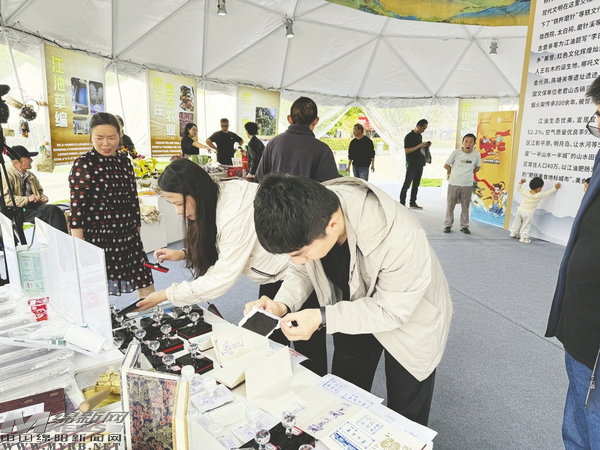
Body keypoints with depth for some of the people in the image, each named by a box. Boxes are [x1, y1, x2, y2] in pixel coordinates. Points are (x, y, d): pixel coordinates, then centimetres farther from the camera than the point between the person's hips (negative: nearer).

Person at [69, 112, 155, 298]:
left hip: (128, 236, 5)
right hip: (97, 238, -5)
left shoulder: (125, 161, 10)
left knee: (146, 285, 6)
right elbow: (77, 207, -9)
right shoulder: (83, 164, -6)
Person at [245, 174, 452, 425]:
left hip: (410, 318, -4)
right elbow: (303, 271, -7)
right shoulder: (310, 216, -25)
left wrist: (323, 318, -35)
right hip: (353, 310, 5)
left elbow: (391, 311, -28)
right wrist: (282, 304, -26)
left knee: (405, 423, 14)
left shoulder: (401, 240, -42)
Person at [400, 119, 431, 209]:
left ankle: (413, 203, 18)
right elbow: (406, 151, -17)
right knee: (407, 185, -6)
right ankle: (402, 203, -2)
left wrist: (425, 146, 6)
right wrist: (419, 146, -20)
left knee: (416, 185, 11)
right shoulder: (409, 137, -10)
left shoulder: (420, 136, 15)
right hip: (411, 164, -8)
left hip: (420, 164, 8)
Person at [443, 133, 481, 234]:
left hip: (468, 185, 1)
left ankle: (464, 226, 19)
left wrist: (468, 173, 8)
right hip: (454, 183, -1)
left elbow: (477, 167, 15)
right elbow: (446, 165, 3)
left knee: (465, 206, 7)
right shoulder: (456, 152, -6)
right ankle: (448, 225, 17)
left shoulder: (476, 154, -1)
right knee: (450, 205, 5)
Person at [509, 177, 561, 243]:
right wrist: (555, 188, 9)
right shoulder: (539, 195, -15)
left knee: (517, 222, 19)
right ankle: (524, 237, 7)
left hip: (520, 210, 4)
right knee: (526, 226, 5)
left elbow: (518, 189, 11)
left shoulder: (525, 192, -6)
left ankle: (513, 233, 32)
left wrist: (521, 183, 9)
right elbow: (548, 193, -2)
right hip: (528, 213, -4)